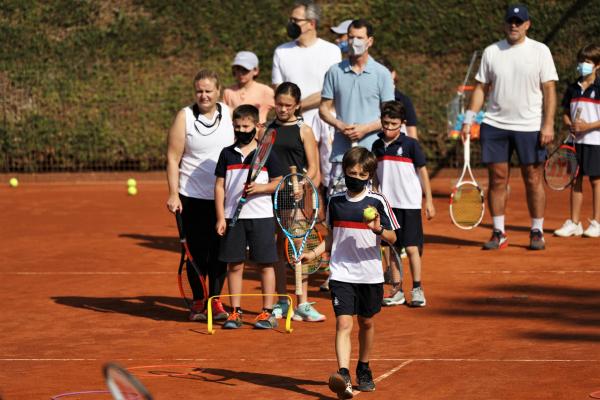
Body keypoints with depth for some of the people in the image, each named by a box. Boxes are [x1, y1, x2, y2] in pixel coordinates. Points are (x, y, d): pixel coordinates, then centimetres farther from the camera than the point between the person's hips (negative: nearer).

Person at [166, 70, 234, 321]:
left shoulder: (229, 113, 5)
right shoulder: (184, 117, -4)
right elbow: (173, 159, -4)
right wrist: (173, 194, -11)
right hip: (193, 197, -2)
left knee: (220, 251, 4)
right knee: (197, 251, 1)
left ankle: (215, 299, 14)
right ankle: (198, 303, 12)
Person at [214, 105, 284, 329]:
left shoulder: (266, 153, 1)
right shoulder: (227, 154, 7)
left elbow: (279, 183, 4)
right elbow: (219, 186, 7)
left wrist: (260, 187, -15)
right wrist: (220, 217, 1)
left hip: (261, 216, -2)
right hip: (233, 216, 2)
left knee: (265, 264, 1)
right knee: (234, 264, 5)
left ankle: (268, 311, 8)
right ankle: (235, 311, 13)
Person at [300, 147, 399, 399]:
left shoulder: (377, 202, -3)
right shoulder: (335, 201, 5)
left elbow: (392, 238, -3)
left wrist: (378, 229, -23)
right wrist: (314, 253, 2)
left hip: (370, 275, 0)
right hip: (341, 274, 0)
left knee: (367, 322, 14)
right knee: (343, 323, -13)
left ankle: (364, 370, 33)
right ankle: (343, 375, -23)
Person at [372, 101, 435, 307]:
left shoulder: (410, 144, -6)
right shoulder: (377, 146, 6)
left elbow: (422, 172, -2)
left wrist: (429, 201, -4)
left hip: (409, 203, -4)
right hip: (388, 203, 4)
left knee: (411, 247, -4)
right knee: (392, 248, 6)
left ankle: (417, 289, 4)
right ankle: (396, 290, 12)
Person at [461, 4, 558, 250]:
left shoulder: (540, 51, -1)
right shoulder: (491, 52, 7)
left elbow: (549, 90, -3)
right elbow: (481, 88, 11)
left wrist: (548, 124, -11)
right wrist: (469, 119, 3)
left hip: (530, 127, -2)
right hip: (495, 125, 2)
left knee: (533, 180, 1)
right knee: (497, 180, 3)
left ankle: (537, 232, 10)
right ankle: (498, 234, 10)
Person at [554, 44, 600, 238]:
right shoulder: (573, 88, 9)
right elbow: (565, 114, 14)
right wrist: (571, 125, -6)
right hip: (576, 141, 5)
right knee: (575, 180, 6)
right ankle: (574, 223, 11)